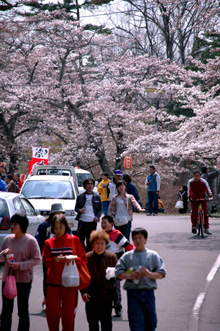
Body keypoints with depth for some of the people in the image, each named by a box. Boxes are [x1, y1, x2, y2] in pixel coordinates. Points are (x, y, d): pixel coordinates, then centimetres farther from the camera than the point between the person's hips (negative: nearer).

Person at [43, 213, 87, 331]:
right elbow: (46, 263, 3)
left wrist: (74, 258, -16)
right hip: (53, 283, 1)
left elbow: (83, 260, 4)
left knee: (69, 312, 1)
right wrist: (56, 260, -17)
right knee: (51, 311, 0)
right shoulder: (48, 243, 5)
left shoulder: (74, 240, 2)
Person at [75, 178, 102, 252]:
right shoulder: (80, 197, 7)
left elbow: (100, 209, 10)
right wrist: (80, 210, -13)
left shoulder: (97, 197, 8)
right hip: (82, 220, 0)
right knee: (80, 238, -7)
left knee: (90, 240, 2)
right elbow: (76, 208, 9)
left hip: (92, 221, 0)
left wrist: (97, 217, -6)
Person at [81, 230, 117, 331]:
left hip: (107, 295, 0)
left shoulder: (112, 257, 1)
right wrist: (83, 292, -11)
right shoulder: (87, 258, -1)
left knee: (106, 322, 3)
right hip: (91, 296, 0)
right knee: (92, 322, 8)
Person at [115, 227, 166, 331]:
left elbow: (161, 274, 4)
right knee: (136, 320, -5)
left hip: (148, 291, 1)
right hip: (133, 292, -1)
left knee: (151, 320, 7)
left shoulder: (153, 255, 7)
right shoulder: (127, 256, 6)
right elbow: (118, 273, 4)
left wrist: (149, 274, -14)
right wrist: (130, 276, -13)